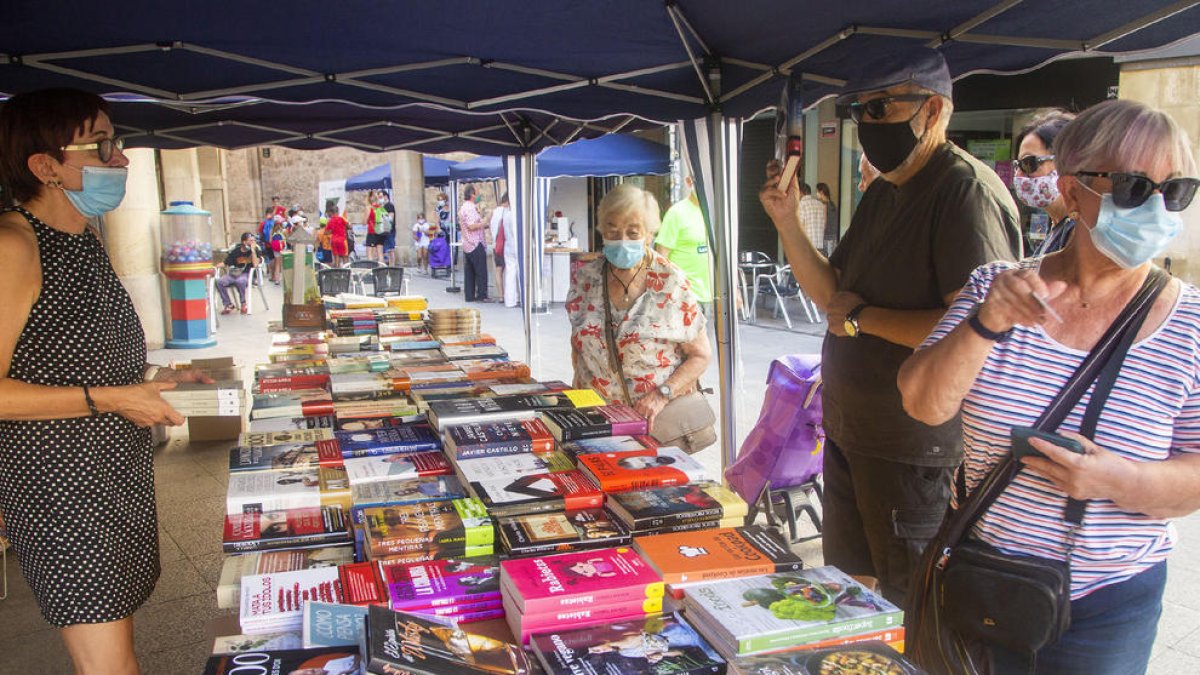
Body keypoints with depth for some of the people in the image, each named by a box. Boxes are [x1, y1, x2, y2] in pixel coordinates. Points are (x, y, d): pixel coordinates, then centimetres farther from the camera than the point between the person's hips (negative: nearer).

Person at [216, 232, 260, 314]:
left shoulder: (255, 250, -3)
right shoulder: (235, 251, 4)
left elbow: (255, 264, -17)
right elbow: (225, 264, 6)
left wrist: (253, 250, -18)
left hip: (247, 274, -3)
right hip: (234, 273, 3)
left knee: (240, 281, -38)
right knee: (219, 281, -23)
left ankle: (243, 303, -13)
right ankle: (228, 304, -6)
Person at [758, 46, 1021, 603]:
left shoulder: (969, 191, -19)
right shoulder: (883, 192, 12)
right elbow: (831, 293, 14)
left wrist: (865, 317, -18)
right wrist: (787, 222, 1)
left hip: (914, 447, -9)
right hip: (850, 430, 9)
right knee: (847, 583, 24)